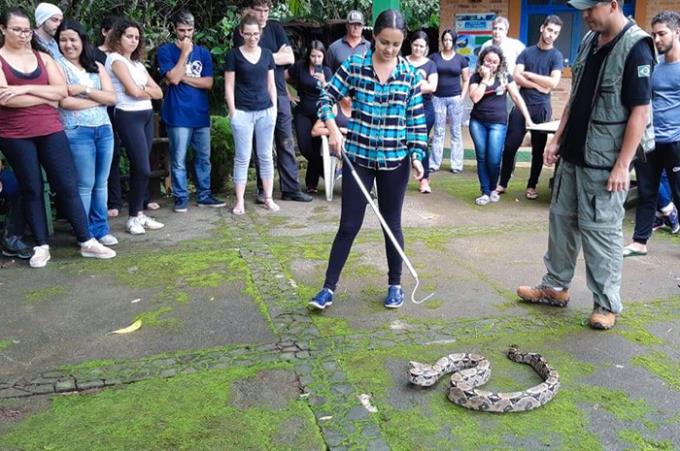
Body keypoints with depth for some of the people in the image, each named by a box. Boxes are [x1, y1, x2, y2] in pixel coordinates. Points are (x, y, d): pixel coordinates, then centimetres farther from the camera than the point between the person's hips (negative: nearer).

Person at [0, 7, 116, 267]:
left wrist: (26, 89, -13)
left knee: (67, 185, 1)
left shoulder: (43, 58, 10)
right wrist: (45, 97, -8)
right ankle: (41, 246, 14)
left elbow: (62, 91, -2)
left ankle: (87, 242, 7)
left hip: (51, 131, 2)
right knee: (31, 189, 5)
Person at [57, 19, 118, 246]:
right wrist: (99, 99, -5)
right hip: (77, 132, -4)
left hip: (104, 129, 5)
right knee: (85, 185, -1)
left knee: (101, 183, 9)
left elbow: (112, 97, 3)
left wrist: (84, 89, -10)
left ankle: (100, 229, 19)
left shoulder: (97, 67, 13)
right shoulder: (58, 66, 0)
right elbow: (64, 101, -12)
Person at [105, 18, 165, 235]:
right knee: (142, 169, -11)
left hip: (147, 116, 7)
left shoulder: (137, 63, 19)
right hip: (128, 117, -7)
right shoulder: (115, 59, -4)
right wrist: (147, 91, 5)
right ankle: (133, 217, 0)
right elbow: (133, 91, -15)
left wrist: (142, 89, -6)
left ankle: (139, 213, 12)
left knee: (139, 168, 7)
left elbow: (159, 93, 11)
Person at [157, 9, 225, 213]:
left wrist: (183, 78, -7)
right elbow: (173, 78, -14)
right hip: (178, 115, -4)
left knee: (203, 158, 9)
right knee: (178, 160, 0)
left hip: (201, 114, 4)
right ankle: (181, 198, 10)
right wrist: (185, 52, -11)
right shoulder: (166, 51, 0)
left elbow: (208, 83, 2)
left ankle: (204, 195, 19)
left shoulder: (203, 52, 10)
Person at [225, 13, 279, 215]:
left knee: (266, 155, 7)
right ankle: (240, 201, 8)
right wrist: (232, 111, -7)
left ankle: (268, 198, 16)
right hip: (243, 112, -3)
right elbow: (229, 86, -1)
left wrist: (274, 107, 5)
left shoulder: (267, 54, 9)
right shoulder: (234, 54, -1)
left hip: (265, 111, 3)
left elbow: (271, 84, 13)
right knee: (243, 157, 0)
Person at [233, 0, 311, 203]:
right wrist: (276, 56, -8)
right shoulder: (241, 33, 3)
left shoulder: (276, 28, 10)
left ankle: (291, 189, 9)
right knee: (261, 146, 2)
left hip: (279, 94, 3)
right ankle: (263, 190, 11)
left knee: (286, 144, 3)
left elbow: (290, 58, 0)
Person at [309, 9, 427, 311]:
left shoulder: (410, 74, 0)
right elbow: (327, 97, -1)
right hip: (358, 157, -1)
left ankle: (395, 284, 27)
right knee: (349, 225, 1)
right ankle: (329, 287, 13)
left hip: (395, 161, 1)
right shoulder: (354, 65, -3)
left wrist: (417, 155, -5)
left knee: (392, 223, 11)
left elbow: (417, 121, 4)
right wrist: (333, 129, -17)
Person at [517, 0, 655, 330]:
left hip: (605, 161, -8)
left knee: (601, 229, 0)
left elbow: (640, 111, -17)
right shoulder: (589, 41, 9)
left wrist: (622, 165, -20)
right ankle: (555, 287, 29)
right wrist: (557, 139, 12)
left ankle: (607, 304, 15)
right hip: (573, 154, 8)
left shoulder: (635, 48, -15)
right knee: (561, 218, 14)